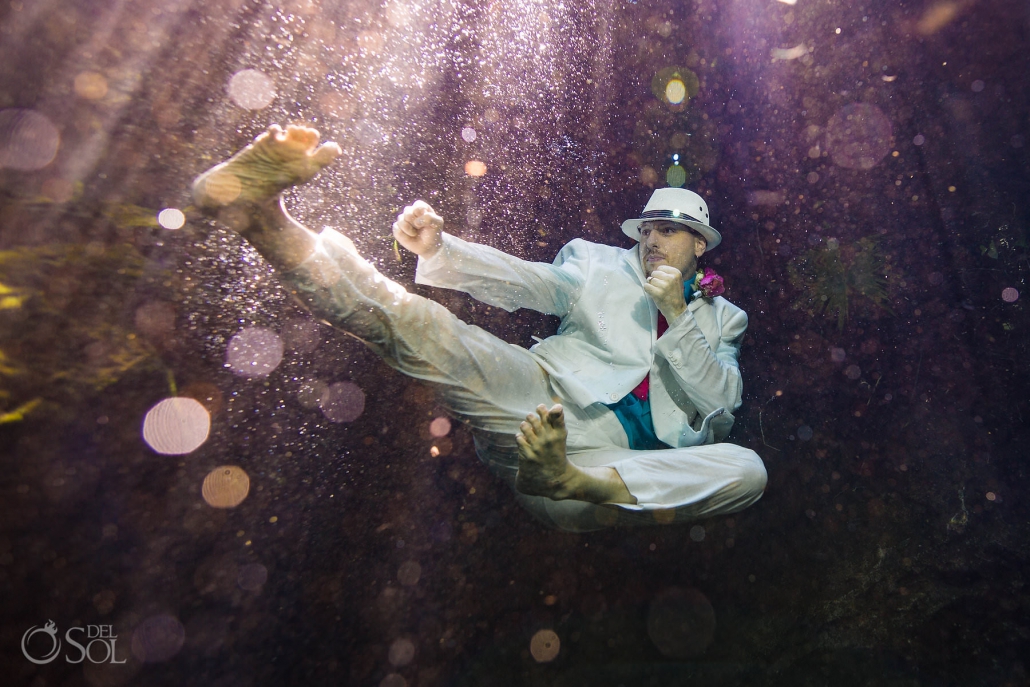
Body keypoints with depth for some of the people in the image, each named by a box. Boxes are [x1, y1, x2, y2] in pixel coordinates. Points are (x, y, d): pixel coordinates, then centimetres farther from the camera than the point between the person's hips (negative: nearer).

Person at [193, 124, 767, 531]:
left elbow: (721, 401, 11)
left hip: (618, 448, 1)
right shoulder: (601, 263, 23)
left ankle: (574, 483, -42)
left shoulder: (721, 318, 25)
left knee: (747, 469, -23)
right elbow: (525, 281, 8)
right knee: (427, 330, -24)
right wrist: (438, 247, -9)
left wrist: (676, 314, -1)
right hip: (543, 396, 0)